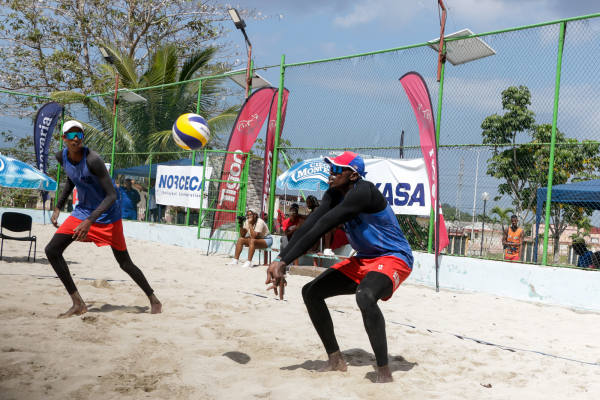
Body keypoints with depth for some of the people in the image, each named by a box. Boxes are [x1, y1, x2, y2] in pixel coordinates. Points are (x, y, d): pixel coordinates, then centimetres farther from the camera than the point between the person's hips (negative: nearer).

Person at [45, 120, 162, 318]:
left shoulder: (93, 160, -27)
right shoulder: (62, 156, -5)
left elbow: (112, 195, -27)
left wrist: (89, 221, -34)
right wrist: (58, 208, 16)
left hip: (107, 216, -7)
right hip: (82, 211, 7)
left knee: (125, 263, -1)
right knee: (52, 250, -7)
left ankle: (154, 300, 19)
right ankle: (78, 303, -2)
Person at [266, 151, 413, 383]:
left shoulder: (362, 192, -25)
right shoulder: (334, 195, 3)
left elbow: (321, 228, -31)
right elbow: (308, 227, -9)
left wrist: (283, 262, -34)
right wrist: (280, 260, -23)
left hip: (394, 258, -10)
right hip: (363, 260, 10)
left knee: (365, 296, -39)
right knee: (311, 292, 4)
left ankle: (384, 372, -27)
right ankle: (336, 361, 13)